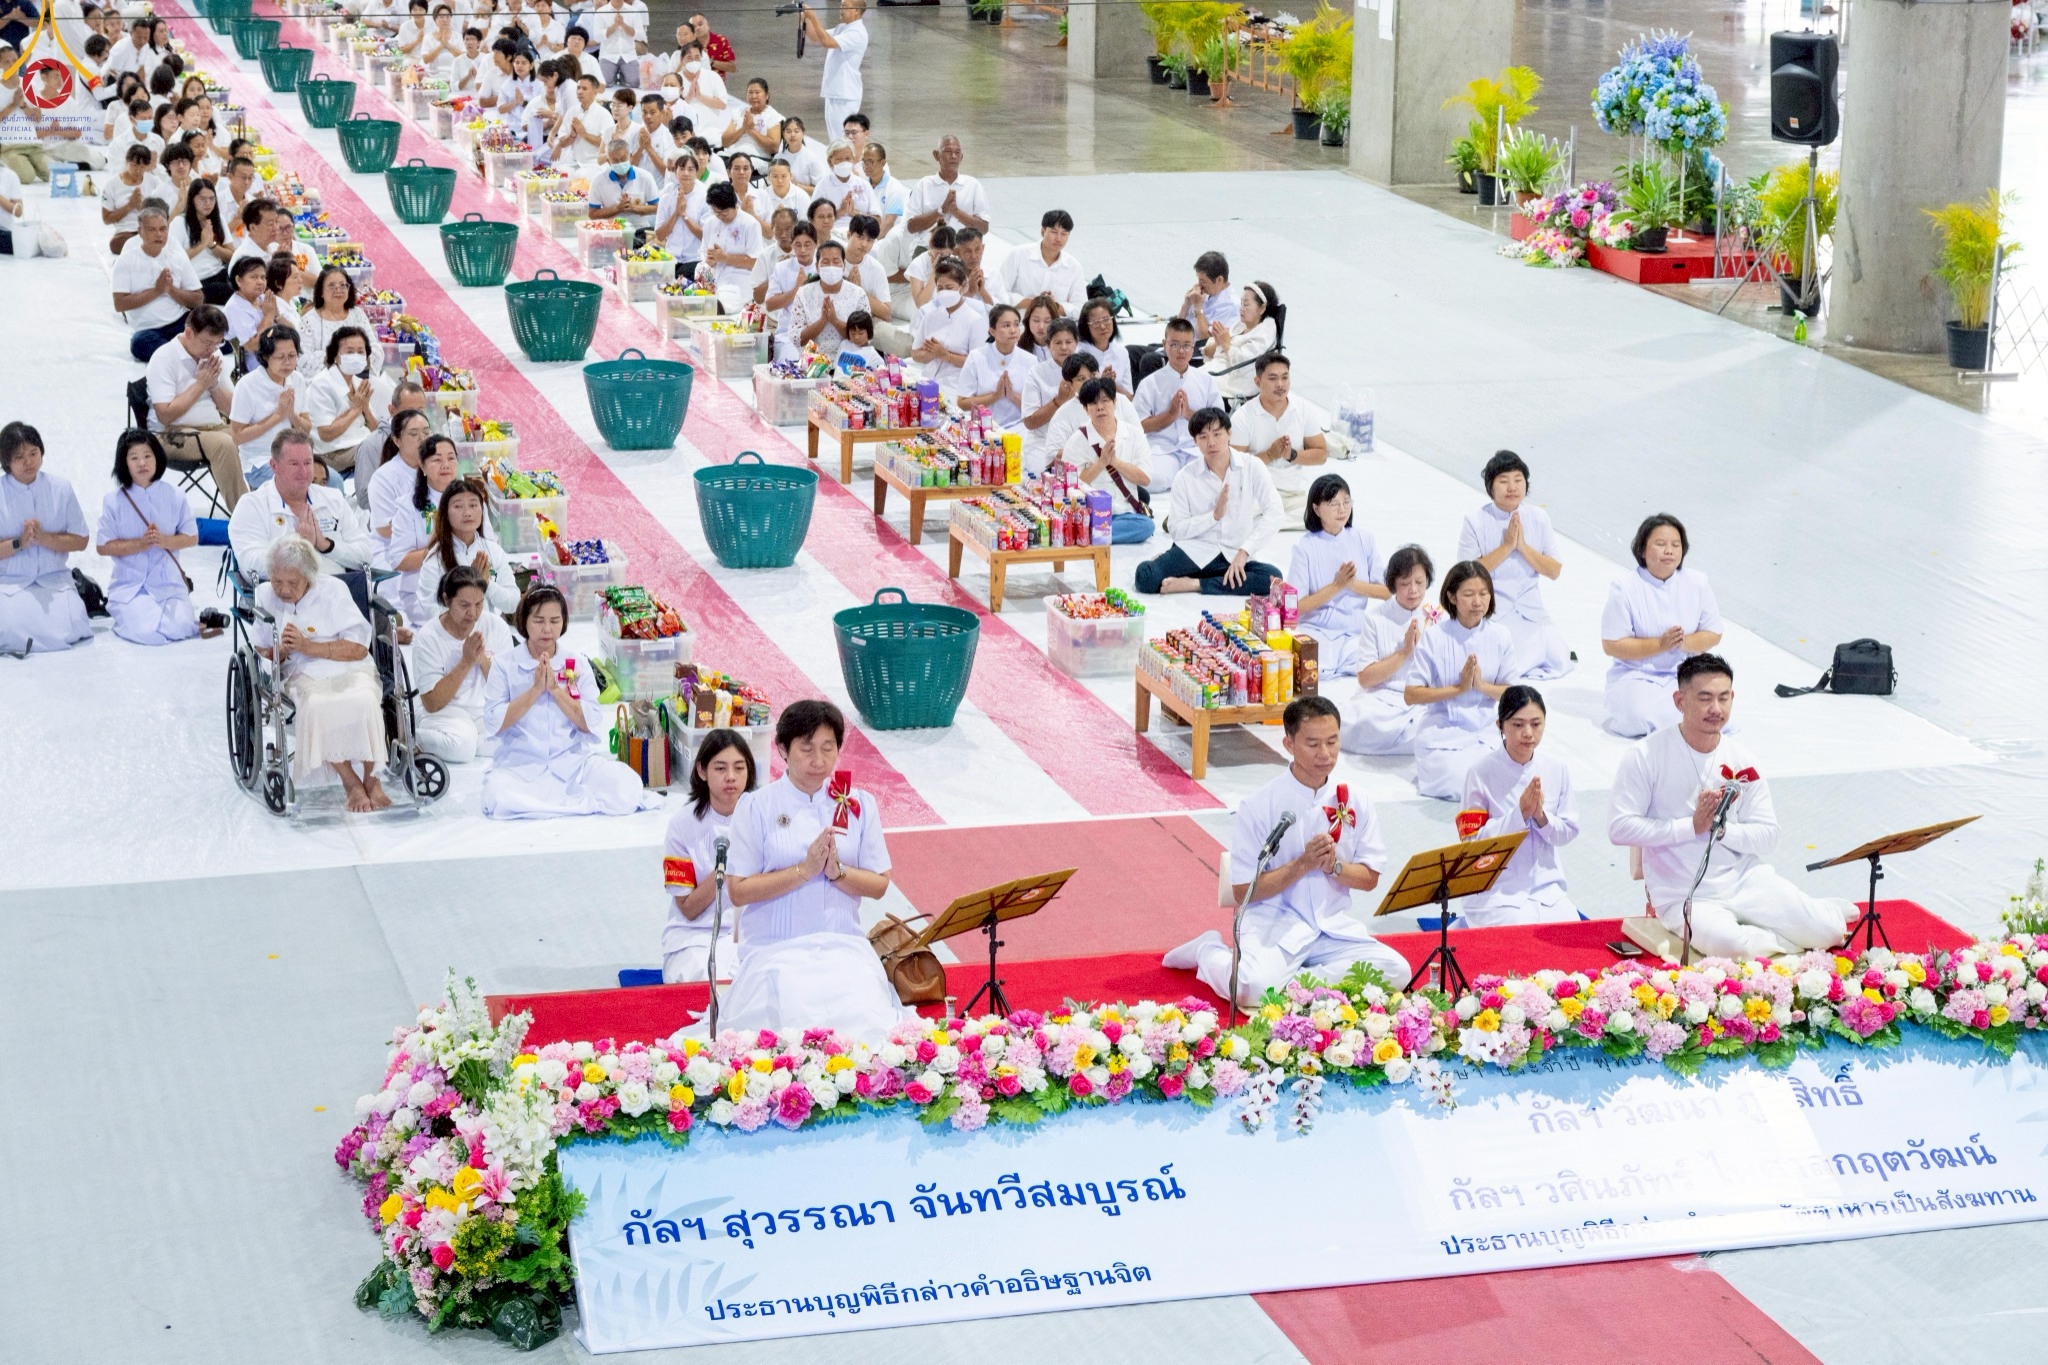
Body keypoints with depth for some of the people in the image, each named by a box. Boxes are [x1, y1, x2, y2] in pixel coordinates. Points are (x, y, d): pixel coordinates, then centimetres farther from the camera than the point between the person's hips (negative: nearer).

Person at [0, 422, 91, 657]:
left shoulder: (60, 488, 2)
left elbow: (80, 540, 2)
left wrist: (43, 538, -14)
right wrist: (19, 543, -19)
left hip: (54, 580, 1)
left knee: (68, 630, -24)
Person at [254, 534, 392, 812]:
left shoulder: (333, 589, 2)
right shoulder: (264, 596, 9)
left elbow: (358, 649, -5)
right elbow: (261, 657, 11)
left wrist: (308, 646, -13)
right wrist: (281, 651, -12)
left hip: (348, 669, -1)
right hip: (302, 676, 1)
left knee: (363, 700, -36)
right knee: (316, 707, -36)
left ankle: (371, 778, -20)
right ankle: (350, 781, -25)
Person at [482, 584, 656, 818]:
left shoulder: (576, 665, 7)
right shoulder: (505, 665, 2)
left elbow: (590, 724, -1)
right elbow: (493, 724, -7)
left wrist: (555, 689, -11)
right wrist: (535, 690, -14)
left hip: (573, 760, 1)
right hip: (520, 764, -1)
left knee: (627, 789, -26)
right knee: (497, 796, -36)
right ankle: (586, 802, -16)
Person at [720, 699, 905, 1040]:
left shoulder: (859, 804, 8)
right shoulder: (756, 807, 0)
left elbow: (879, 885, 8)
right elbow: (738, 891, -4)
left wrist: (837, 871, -11)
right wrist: (805, 870, -13)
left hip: (843, 946, 2)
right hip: (776, 950, -2)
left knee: (870, 1025, -25)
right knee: (801, 1027, -30)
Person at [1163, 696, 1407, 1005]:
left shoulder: (1355, 802, 4)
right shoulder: (1258, 806, -7)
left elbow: (1370, 878, 8)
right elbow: (1243, 890, -6)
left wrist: (1334, 866, -14)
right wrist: (1302, 865, -18)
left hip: (1335, 927, 4)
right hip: (1275, 925, -4)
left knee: (1396, 970, -22)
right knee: (1257, 988, -32)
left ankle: (1295, 979, -12)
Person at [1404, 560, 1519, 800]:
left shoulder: (1500, 636, 0)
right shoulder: (1434, 638, -9)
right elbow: (1410, 695, -10)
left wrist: (1482, 685, -16)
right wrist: (1458, 689, -17)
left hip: (1484, 733, 3)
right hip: (1442, 733, -3)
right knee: (1458, 785, -25)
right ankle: (1431, 765, 10)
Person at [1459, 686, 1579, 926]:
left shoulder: (1557, 769, 2)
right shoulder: (1482, 774, -10)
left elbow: (1568, 832, 5)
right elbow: (1474, 840, -11)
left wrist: (1541, 816, -15)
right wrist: (1520, 814, -21)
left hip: (1546, 886, 4)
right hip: (1496, 891, -4)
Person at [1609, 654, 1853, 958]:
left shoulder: (1742, 761, 4)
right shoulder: (1646, 756, -8)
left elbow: (1767, 835, 3)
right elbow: (1619, 827, -14)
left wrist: (1722, 829, -17)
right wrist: (1692, 826, -18)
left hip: (1745, 879, 4)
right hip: (1685, 896, -3)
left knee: (1828, 932, -14)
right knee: (1729, 945, -35)